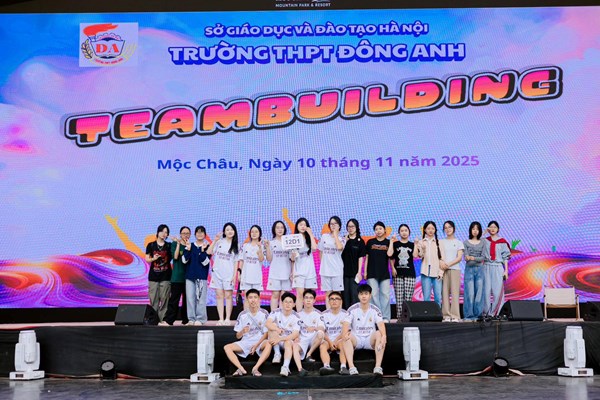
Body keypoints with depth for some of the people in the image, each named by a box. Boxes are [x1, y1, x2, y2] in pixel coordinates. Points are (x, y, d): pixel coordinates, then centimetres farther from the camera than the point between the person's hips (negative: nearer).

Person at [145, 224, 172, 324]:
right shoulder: (151, 245, 8)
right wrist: (154, 258, -11)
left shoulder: (169, 246, 7)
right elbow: (147, 259, 9)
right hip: (153, 275, 0)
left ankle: (163, 319, 0)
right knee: (153, 298, -2)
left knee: (164, 298, -4)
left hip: (166, 276, 0)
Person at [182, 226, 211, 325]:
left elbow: (205, 262, -6)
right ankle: (191, 319, 7)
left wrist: (202, 251, -17)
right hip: (190, 275, 3)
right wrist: (188, 249, -9)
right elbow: (184, 260, 3)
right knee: (190, 298, 1)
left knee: (200, 298, -6)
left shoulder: (207, 247, 4)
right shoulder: (190, 246, 12)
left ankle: (200, 319, -1)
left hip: (202, 276, -3)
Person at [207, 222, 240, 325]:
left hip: (229, 274, 0)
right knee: (219, 295, 2)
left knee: (228, 295, -2)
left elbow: (236, 262, 4)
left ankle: (227, 319, 2)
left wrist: (234, 275, -3)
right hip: (217, 273, 1)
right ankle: (221, 319, 5)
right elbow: (209, 252, -4)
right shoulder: (219, 242, 5)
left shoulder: (236, 246, 6)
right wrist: (215, 240, -9)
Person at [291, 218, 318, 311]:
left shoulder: (309, 239, 10)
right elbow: (292, 258, 9)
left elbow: (314, 248, -12)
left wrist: (310, 234, -7)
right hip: (298, 270, -2)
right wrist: (293, 256, -14)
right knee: (300, 293, -13)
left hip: (310, 270, 2)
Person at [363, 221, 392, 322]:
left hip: (384, 273, 0)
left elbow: (390, 256, -1)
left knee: (385, 295, -1)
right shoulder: (370, 242, 7)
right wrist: (365, 271, 4)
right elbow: (367, 257, 8)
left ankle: (385, 317, 3)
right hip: (372, 273, 1)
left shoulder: (388, 242, 4)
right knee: (374, 295, -1)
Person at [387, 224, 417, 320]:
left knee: (408, 299, -5)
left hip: (410, 274, 0)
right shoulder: (395, 244, 9)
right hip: (398, 274, 0)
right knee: (399, 299, -4)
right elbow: (389, 254, -9)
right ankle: (399, 318, 1)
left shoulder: (412, 245, 11)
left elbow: (415, 255, -8)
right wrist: (391, 241, -6)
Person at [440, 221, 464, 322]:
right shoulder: (441, 242, 16)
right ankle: (446, 315, -4)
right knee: (445, 292, -5)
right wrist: (441, 262, -15)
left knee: (455, 292, -8)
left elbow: (459, 257, 2)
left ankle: (455, 316, -9)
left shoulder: (458, 242, 12)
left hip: (455, 269, -1)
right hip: (443, 269, 1)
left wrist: (449, 264, -11)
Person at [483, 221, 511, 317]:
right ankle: (486, 312, 3)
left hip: (498, 267, -1)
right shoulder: (484, 240, 10)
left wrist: (506, 270, 0)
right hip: (487, 267, 1)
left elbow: (505, 257, 6)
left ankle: (494, 312, 3)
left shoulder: (502, 242, 6)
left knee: (497, 291, -5)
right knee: (486, 291, -3)